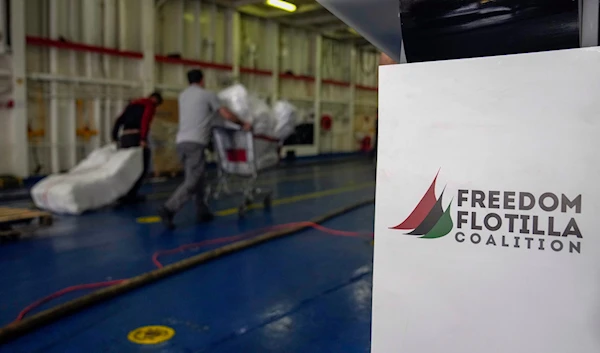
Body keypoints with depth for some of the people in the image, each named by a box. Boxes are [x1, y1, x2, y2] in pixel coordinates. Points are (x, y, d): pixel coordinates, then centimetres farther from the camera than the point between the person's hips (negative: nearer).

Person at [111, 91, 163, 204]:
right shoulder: (150, 105, 6)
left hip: (124, 137, 7)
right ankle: (131, 195, 1)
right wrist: (143, 139, -21)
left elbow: (119, 120, 17)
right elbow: (145, 120, -13)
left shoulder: (132, 104, 26)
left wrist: (115, 138, 13)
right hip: (137, 136, -7)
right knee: (142, 167, 5)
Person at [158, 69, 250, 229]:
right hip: (195, 143, -7)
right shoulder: (208, 95, 2)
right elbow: (227, 115, 5)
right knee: (191, 182, -9)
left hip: (181, 142, 7)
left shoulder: (183, 95, 21)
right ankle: (168, 209, -20)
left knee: (197, 179, 16)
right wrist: (243, 123, 19)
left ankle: (202, 212, 19)